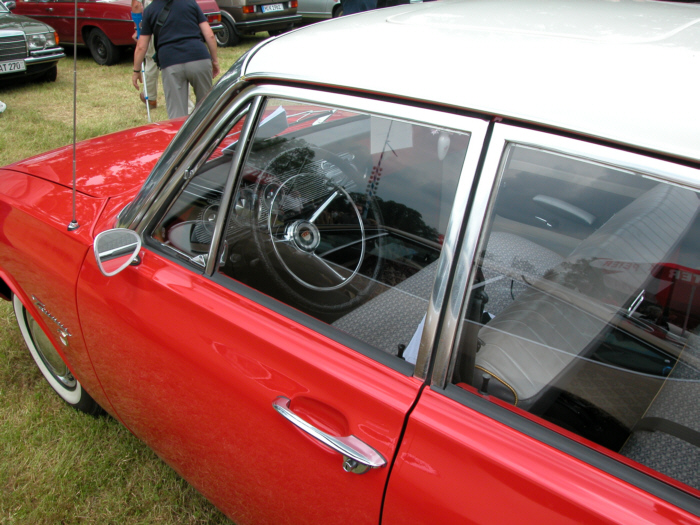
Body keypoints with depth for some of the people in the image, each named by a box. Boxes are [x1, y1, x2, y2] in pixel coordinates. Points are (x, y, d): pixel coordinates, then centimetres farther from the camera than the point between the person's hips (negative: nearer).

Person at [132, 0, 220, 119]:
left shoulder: (150, 10, 15)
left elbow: (141, 47, 13)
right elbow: (209, 35, 8)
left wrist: (136, 71, 23)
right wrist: (214, 60, 18)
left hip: (170, 64, -1)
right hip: (199, 59, 1)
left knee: (176, 114, 2)